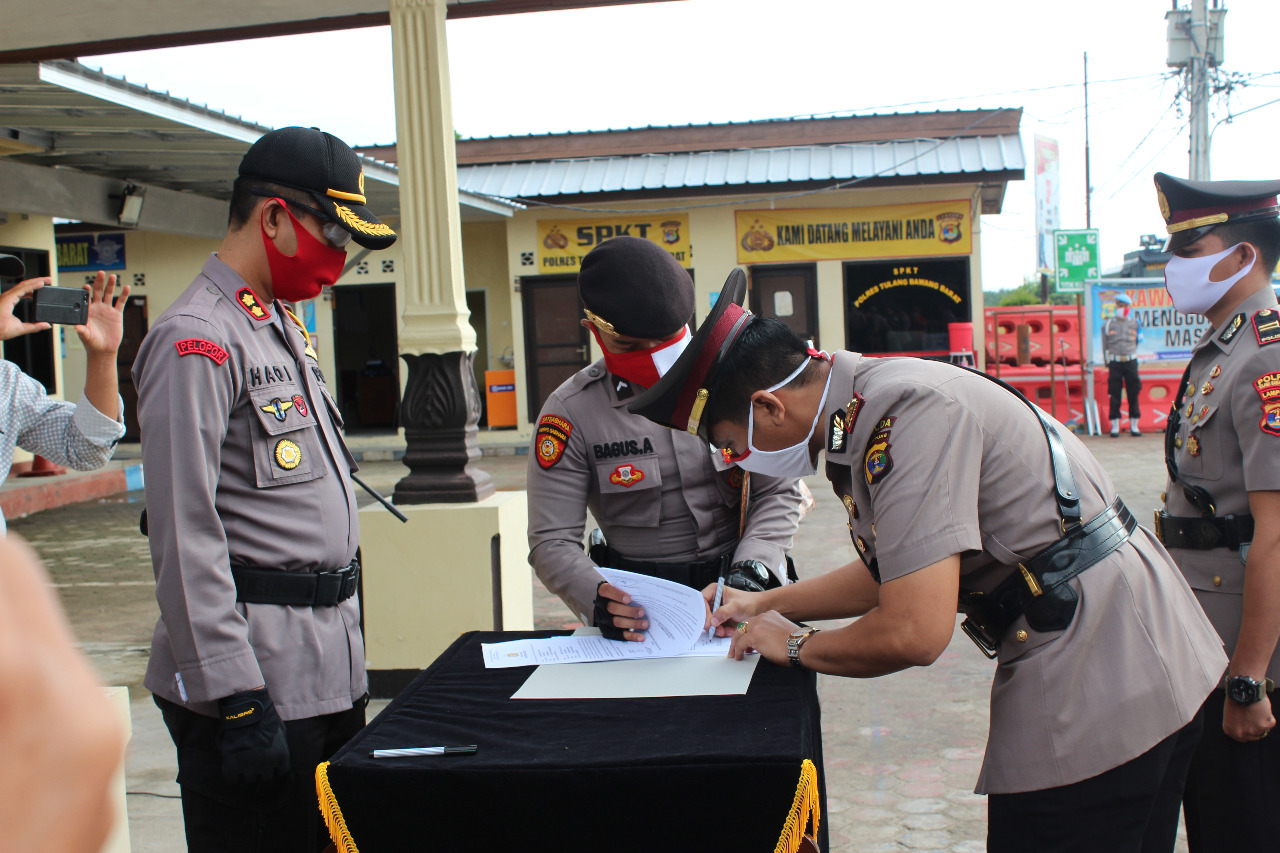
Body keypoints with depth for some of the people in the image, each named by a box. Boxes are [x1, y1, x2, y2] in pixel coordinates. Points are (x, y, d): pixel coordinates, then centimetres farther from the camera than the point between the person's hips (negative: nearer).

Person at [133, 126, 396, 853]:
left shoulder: (288, 333, 16)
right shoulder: (197, 342, -14)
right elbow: (186, 539, -19)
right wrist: (236, 700, -20)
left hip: (330, 675, 9)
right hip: (258, 683, -9)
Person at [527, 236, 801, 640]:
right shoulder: (571, 412, -5)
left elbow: (778, 492, 5)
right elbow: (553, 542, -6)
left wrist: (750, 572, -12)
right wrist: (597, 599, -26)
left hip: (736, 585, 1)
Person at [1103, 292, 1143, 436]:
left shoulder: (1135, 323, 9)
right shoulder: (1108, 324, 6)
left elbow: (1137, 342, 20)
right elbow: (1105, 346, 9)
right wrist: (1107, 364, 7)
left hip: (1131, 361, 1)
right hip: (1114, 362, -1)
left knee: (1133, 394, 1)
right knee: (1114, 396, -2)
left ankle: (1134, 426, 8)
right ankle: (1115, 427, 4)